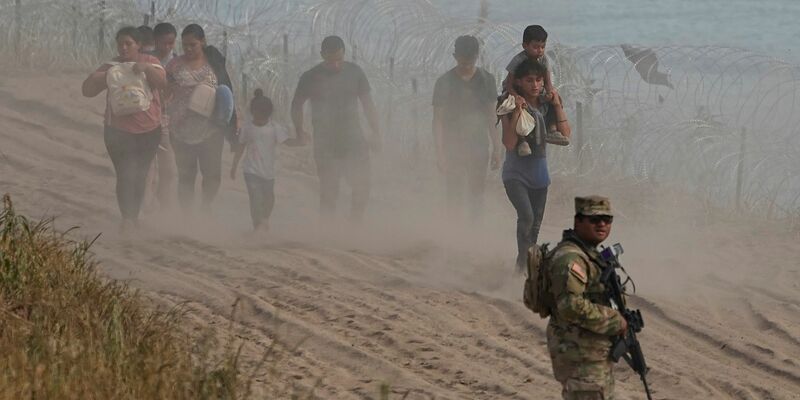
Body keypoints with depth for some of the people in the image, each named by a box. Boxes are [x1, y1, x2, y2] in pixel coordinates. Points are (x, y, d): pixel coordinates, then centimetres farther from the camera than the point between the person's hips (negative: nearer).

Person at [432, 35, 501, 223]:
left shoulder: (486, 79, 4)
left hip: (478, 146, 2)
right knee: (454, 197, -5)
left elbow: (491, 117, 10)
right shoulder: (444, 82, -4)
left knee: (477, 195, 6)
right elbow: (438, 120, -4)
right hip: (453, 148, -2)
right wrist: (440, 152, -10)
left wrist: (496, 148, 7)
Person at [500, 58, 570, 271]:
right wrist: (517, 112, -27)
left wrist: (557, 106, -12)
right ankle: (523, 262, -18)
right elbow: (509, 143, -22)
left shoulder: (547, 106, 2)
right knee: (526, 216, -25)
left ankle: (527, 263, 23)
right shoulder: (511, 107, -13)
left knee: (535, 226, 10)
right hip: (516, 173, -5)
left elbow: (565, 134, -5)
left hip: (539, 172, 5)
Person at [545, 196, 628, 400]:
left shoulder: (590, 253, 15)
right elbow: (571, 306, -29)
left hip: (596, 351, 11)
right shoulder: (570, 258, -20)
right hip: (579, 353, -11)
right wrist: (615, 321, -21)